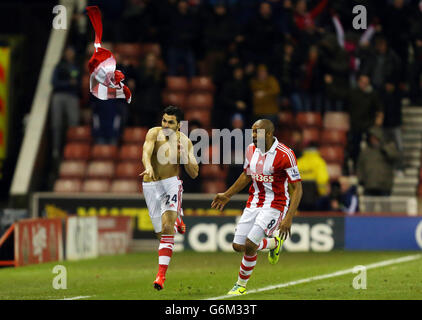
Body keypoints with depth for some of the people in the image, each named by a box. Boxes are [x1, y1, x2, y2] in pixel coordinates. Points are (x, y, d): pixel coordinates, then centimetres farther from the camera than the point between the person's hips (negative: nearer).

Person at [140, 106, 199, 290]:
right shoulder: (154, 133, -7)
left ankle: (161, 275, -23)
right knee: (160, 233, 8)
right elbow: (146, 152, -26)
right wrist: (148, 167, -48)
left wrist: (185, 156, -22)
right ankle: (177, 218, 47)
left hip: (171, 184, -1)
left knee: (167, 228, -21)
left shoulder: (185, 142, -3)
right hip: (150, 185, 1)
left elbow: (194, 174, -5)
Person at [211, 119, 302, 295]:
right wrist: (227, 195, 23)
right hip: (254, 202, 7)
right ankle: (274, 243, 28)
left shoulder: (285, 154, -19)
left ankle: (241, 285, 6)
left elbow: (297, 188, -16)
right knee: (238, 246, 1)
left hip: (275, 206, -7)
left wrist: (288, 218, -23)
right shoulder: (251, 149, 1)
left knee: (249, 245, -16)